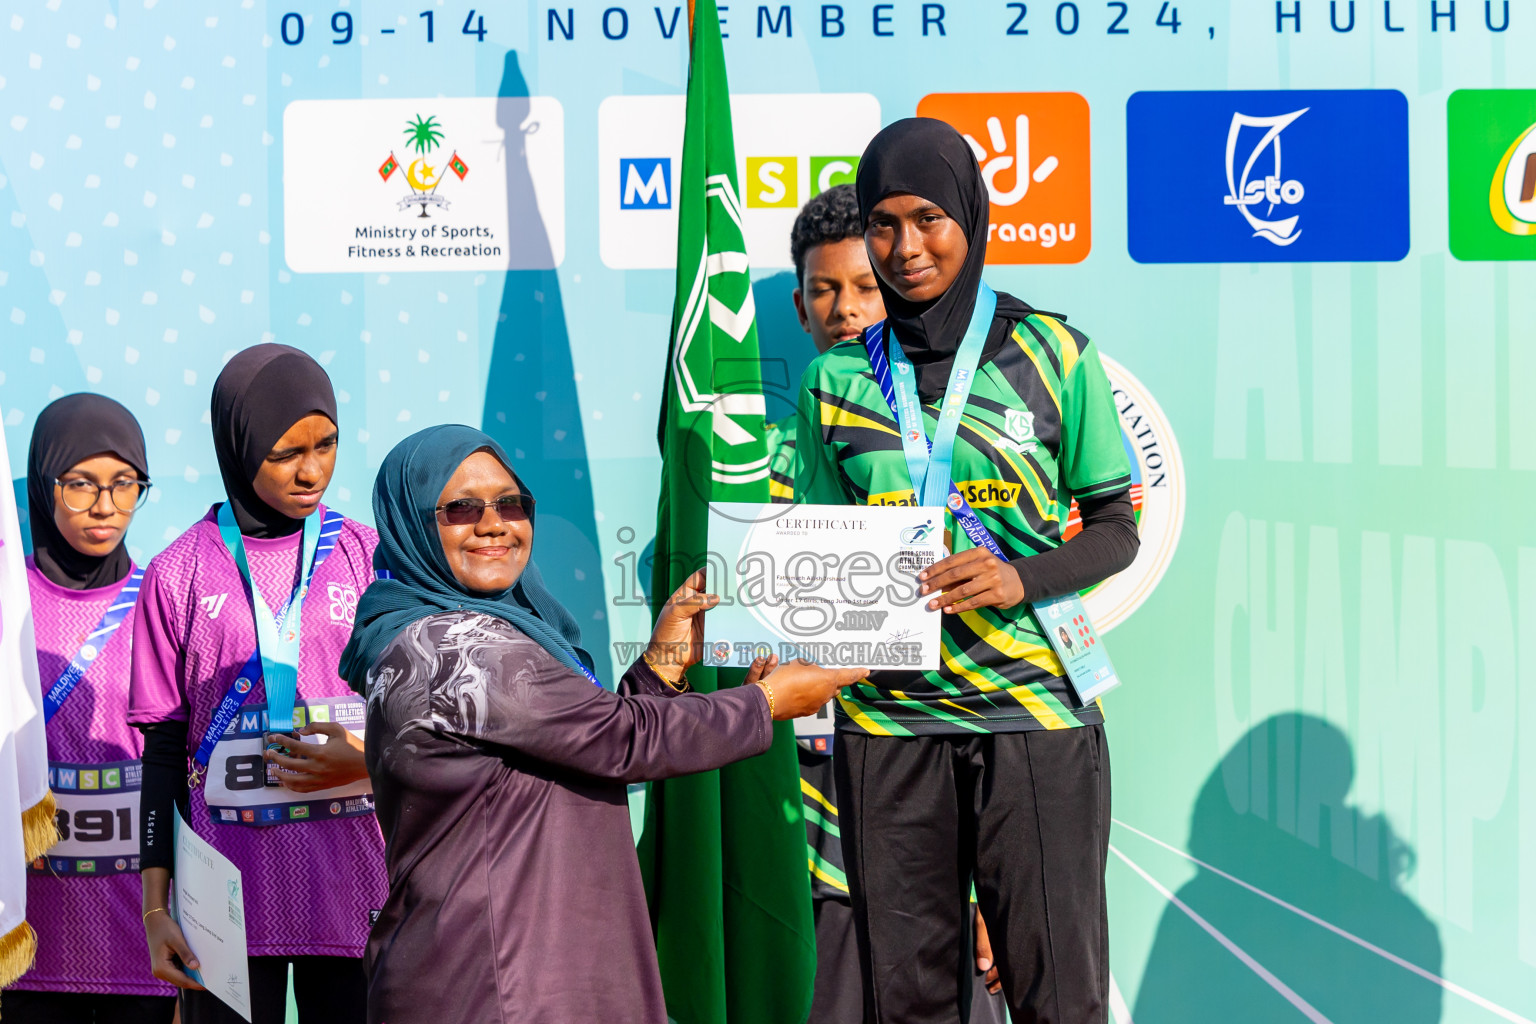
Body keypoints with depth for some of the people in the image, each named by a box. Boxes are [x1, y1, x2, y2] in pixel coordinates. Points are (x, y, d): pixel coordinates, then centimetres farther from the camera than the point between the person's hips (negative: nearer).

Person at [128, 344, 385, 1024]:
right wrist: (156, 905, 1)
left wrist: (368, 761, -11)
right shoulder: (180, 574, 2)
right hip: (229, 900, -1)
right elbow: (164, 750, 5)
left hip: (353, 888, 1)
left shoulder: (370, 556, 5)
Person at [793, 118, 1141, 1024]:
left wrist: (1022, 578, -14)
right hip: (887, 717, 2)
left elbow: (1117, 527, 4)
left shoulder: (1054, 357, 3)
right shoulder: (837, 381, 9)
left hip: (1034, 711, -2)